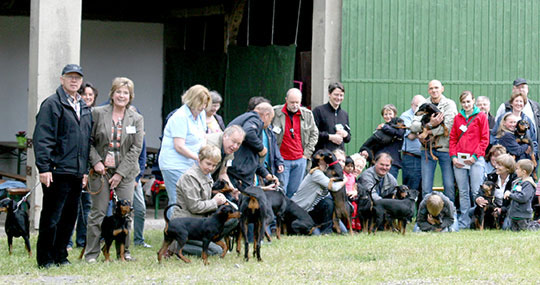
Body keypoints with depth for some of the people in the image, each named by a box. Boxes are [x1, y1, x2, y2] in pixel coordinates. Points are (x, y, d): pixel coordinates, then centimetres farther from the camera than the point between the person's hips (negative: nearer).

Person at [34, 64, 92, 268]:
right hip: (57, 172, -7)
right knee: (51, 218, -3)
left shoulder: (84, 108, 18)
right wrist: (44, 167, -17)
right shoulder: (52, 104, -5)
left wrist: (85, 170, 18)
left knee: (69, 217, 9)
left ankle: (60, 257, 18)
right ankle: (45, 259, 4)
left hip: (76, 173, 7)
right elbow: (42, 138, -11)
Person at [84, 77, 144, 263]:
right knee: (98, 213, -2)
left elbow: (136, 148, 1)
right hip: (100, 170, -1)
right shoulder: (98, 113, 3)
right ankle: (91, 253, 3)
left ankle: (124, 251, 13)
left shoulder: (136, 119, 6)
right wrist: (96, 162, -10)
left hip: (125, 172, 2)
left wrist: (121, 173, -6)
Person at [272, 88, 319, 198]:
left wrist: (307, 153, 7)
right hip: (282, 160, -3)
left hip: (300, 160, 3)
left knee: (294, 192, 6)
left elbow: (314, 133, 17)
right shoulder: (275, 112, -5)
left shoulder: (307, 114, 5)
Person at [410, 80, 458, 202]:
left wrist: (428, 132, -10)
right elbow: (414, 126, -4)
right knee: (426, 187, 1)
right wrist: (430, 124, -19)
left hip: (445, 148, -2)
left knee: (449, 186, -3)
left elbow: (448, 127, -10)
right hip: (427, 149, 2)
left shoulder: (449, 104, 1)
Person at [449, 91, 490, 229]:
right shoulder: (458, 118, 14)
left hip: (476, 159, -4)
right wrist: (453, 156, 1)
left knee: (476, 192, -7)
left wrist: (475, 155, -9)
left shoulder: (481, 116, 3)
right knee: (463, 192, 5)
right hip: (459, 159, 4)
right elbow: (453, 138, 15)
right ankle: (464, 222, 8)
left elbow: (485, 139, 0)